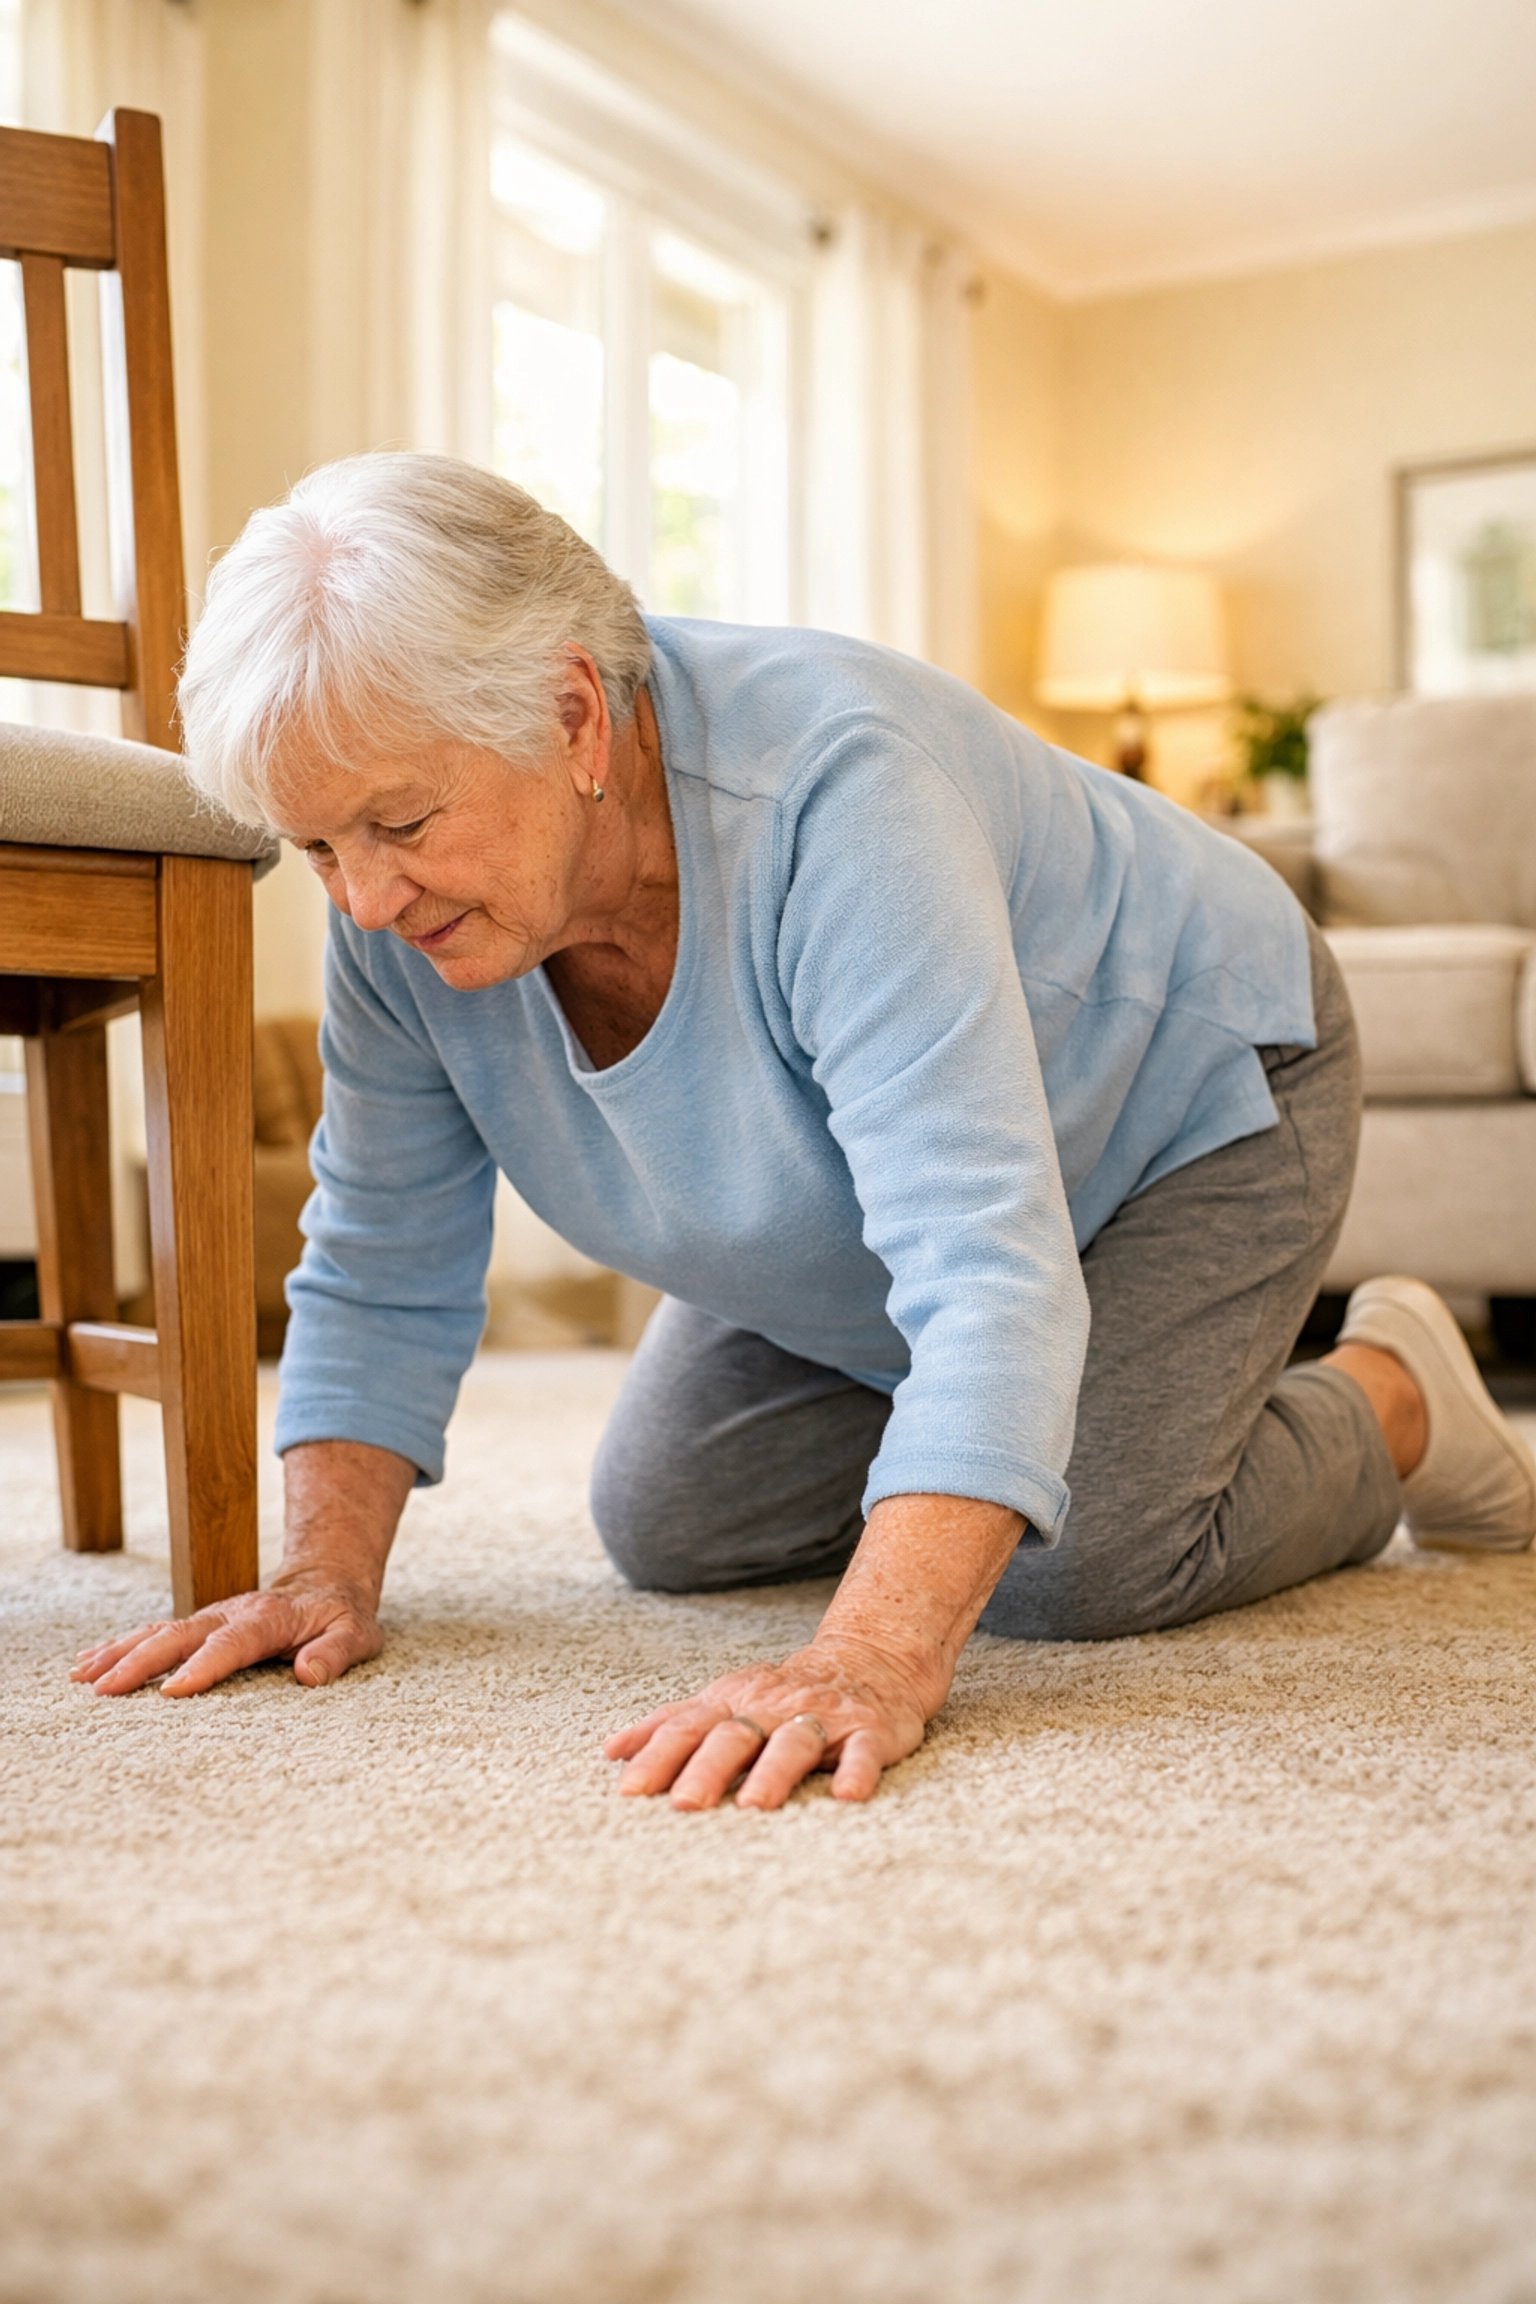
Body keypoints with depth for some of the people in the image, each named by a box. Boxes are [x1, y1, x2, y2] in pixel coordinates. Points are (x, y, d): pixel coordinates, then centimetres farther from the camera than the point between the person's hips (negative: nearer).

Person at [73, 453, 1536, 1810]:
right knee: (666, 1526, 5)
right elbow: (381, 1278, -10)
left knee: (1070, 1575, -21)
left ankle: (1388, 1401, 8)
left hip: (1183, 1087, -6)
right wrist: (329, 1573, -22)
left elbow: (986, 1267, -48)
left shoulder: (829, 791, -41)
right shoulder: (397, 910, -21)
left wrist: (876, 1663, -57)